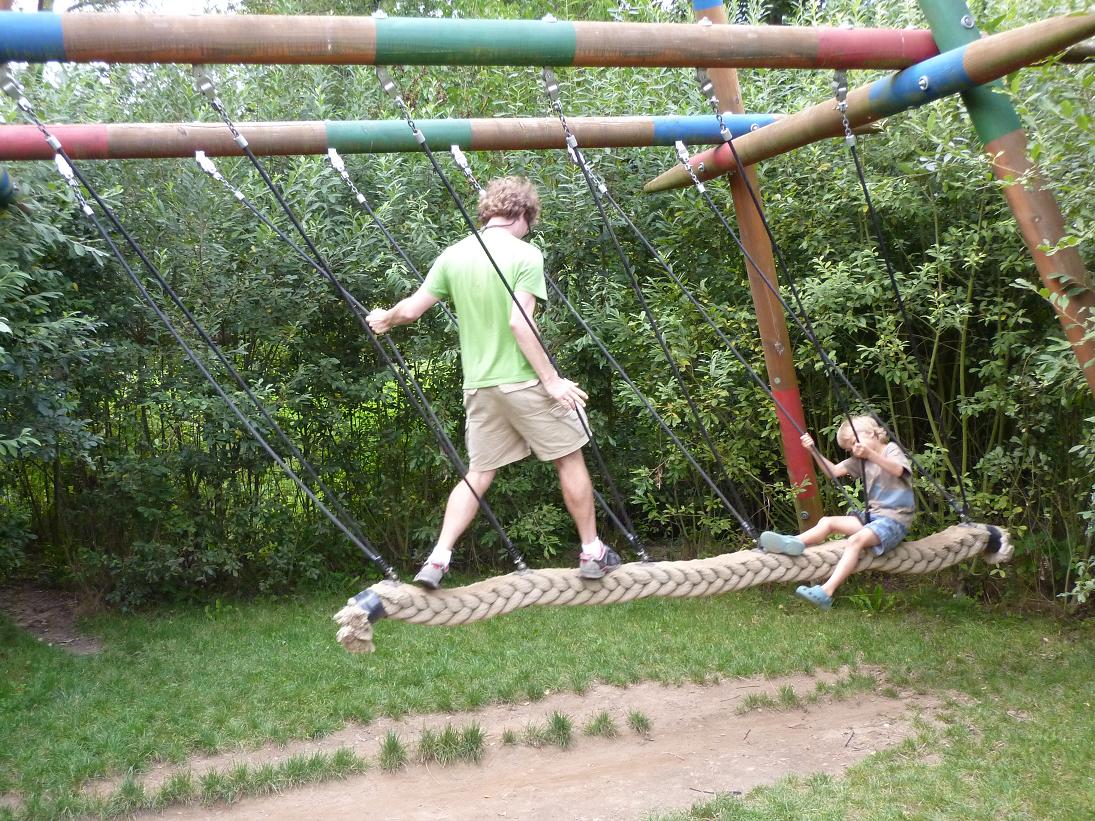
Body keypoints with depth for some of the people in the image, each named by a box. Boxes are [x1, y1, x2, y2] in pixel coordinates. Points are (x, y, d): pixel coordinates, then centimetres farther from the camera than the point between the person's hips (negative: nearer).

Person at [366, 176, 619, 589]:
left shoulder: (453, 255, 6)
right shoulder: (525, 254, -9)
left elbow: (411, 310, 6)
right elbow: (520, 323, -18)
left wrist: (385, 319, 27)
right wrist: (552, 380, -15)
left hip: (479, 385, 5)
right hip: (524, 381, -5)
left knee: (479, 474, 14)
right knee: (570, 459, 11)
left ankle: (437, 559, 5)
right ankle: (592, 552, 18)